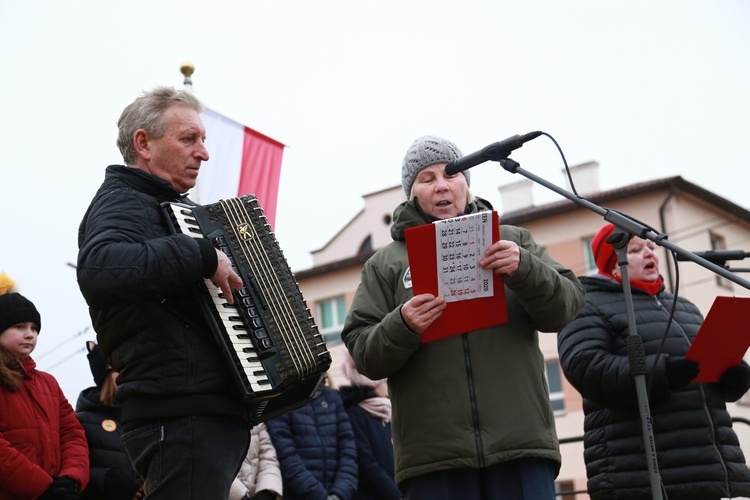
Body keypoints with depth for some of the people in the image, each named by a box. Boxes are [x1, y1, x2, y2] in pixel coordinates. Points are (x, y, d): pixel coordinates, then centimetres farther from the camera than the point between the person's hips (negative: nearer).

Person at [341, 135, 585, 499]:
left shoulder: (512, 240, 16)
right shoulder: (386, 263, 13)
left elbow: (565, 307, 5)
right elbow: (363, 354, 6)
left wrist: (524, 269, -14)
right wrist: (401, 327, -15)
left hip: (521, 443, 1)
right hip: (433, 454, 0)